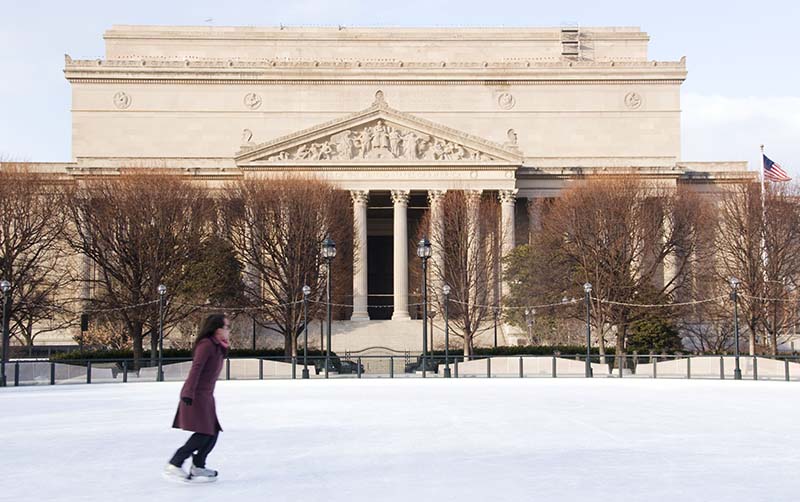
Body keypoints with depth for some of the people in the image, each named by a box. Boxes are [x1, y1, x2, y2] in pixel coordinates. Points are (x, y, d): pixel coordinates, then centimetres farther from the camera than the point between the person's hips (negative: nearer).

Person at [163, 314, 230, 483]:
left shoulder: (218, 347, 16)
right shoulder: (206, 345, -14)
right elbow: (196, 368, -22)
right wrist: (189, 393, -27)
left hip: (206, 396, 10)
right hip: (195, 395, -10)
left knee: (213, 432, 9)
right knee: (203, 434, -14)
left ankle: (197, 468, 18)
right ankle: (174, 465, -9)